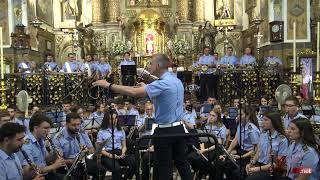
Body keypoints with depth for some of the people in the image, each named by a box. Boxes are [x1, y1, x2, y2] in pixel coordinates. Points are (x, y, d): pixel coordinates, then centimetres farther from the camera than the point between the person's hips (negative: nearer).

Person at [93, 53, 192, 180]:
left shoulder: (163, 83, -20)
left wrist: (109, 85, -22)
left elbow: (134, 92, -28)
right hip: (179, 128, 9)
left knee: (164, 169, 6)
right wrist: (146, 88, 9)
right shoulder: (176, 81, 9)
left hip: (165, 131, -8)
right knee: (182, 163, 17)